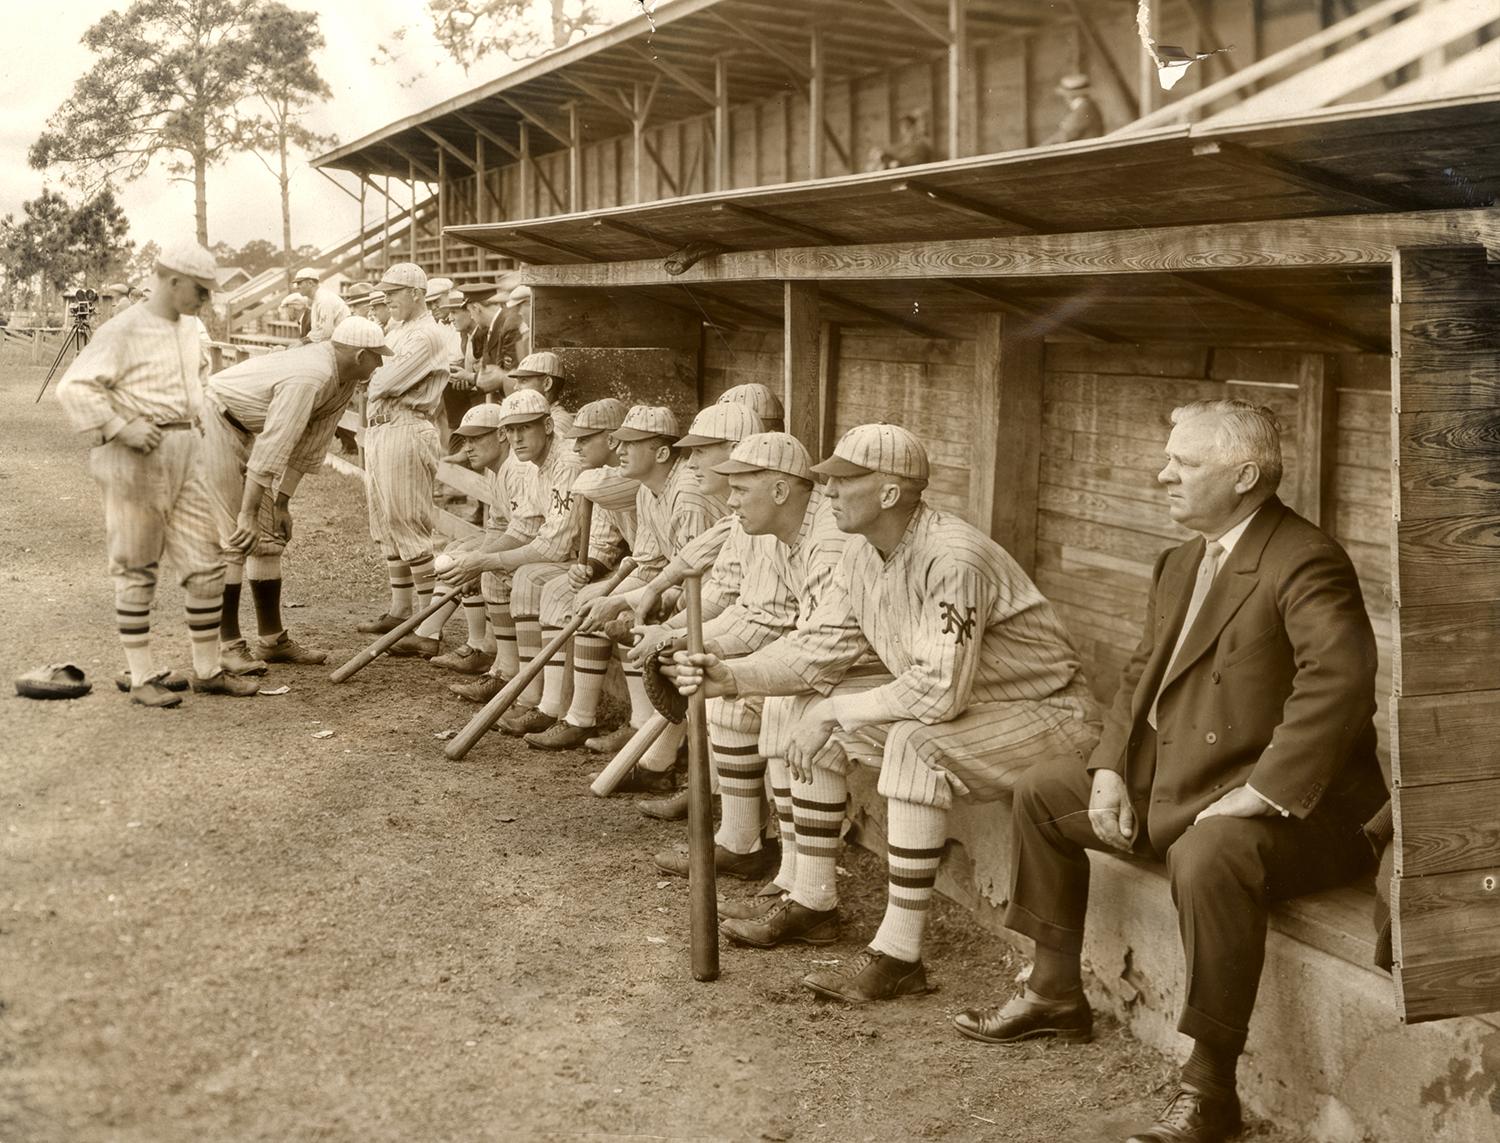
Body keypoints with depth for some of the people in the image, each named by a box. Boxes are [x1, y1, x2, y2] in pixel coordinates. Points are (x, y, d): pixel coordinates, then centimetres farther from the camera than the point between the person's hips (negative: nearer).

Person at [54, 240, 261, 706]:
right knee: (136, 571, 2)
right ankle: (142, 677, 9)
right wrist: (121, 428, -22)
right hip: (134, 456, -7)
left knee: (207, 565, 5)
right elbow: (74, 387, -17)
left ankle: (208, 670, 16)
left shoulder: (187, 327, 13)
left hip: (184, 456, 7)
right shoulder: (124, 330, -12)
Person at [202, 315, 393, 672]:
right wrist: (248, 513, -34)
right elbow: (272, 449, -34)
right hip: (213, 419, -10)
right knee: (232, 540, -11)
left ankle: (273, 639, 14)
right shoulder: (310, 377, -30)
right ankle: (228, 645, -6)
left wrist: (282, 501, 9)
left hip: (244, 429, 10)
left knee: (270, 536, 8)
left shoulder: (344, 381, 0)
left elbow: (309, 445, 7)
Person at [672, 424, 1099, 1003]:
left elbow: (939, 690, -34)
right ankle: (812, 902, 16)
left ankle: (899, 955, -26)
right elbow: (821, 644, 3)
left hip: (1047, 714, -9)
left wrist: (836, 712, -25)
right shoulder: (864, 554, -1)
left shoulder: (953, 559, -30)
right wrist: (732, 676, -11)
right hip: (949, 703, 9)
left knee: (915, 742, -34)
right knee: (818, 714, 5)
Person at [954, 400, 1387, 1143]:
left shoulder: (1305, 563, -18)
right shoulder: (1181, 563, 12)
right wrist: (1111, 767, 2)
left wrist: (1261, 794, -33)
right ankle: (1055, 994, 26)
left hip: (1284, 810, -10)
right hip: (1167, 786, 10)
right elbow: (1142, 673, 18)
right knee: (1043, 791, 16)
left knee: (1207, 858, -40)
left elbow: (1340, 678, -33)